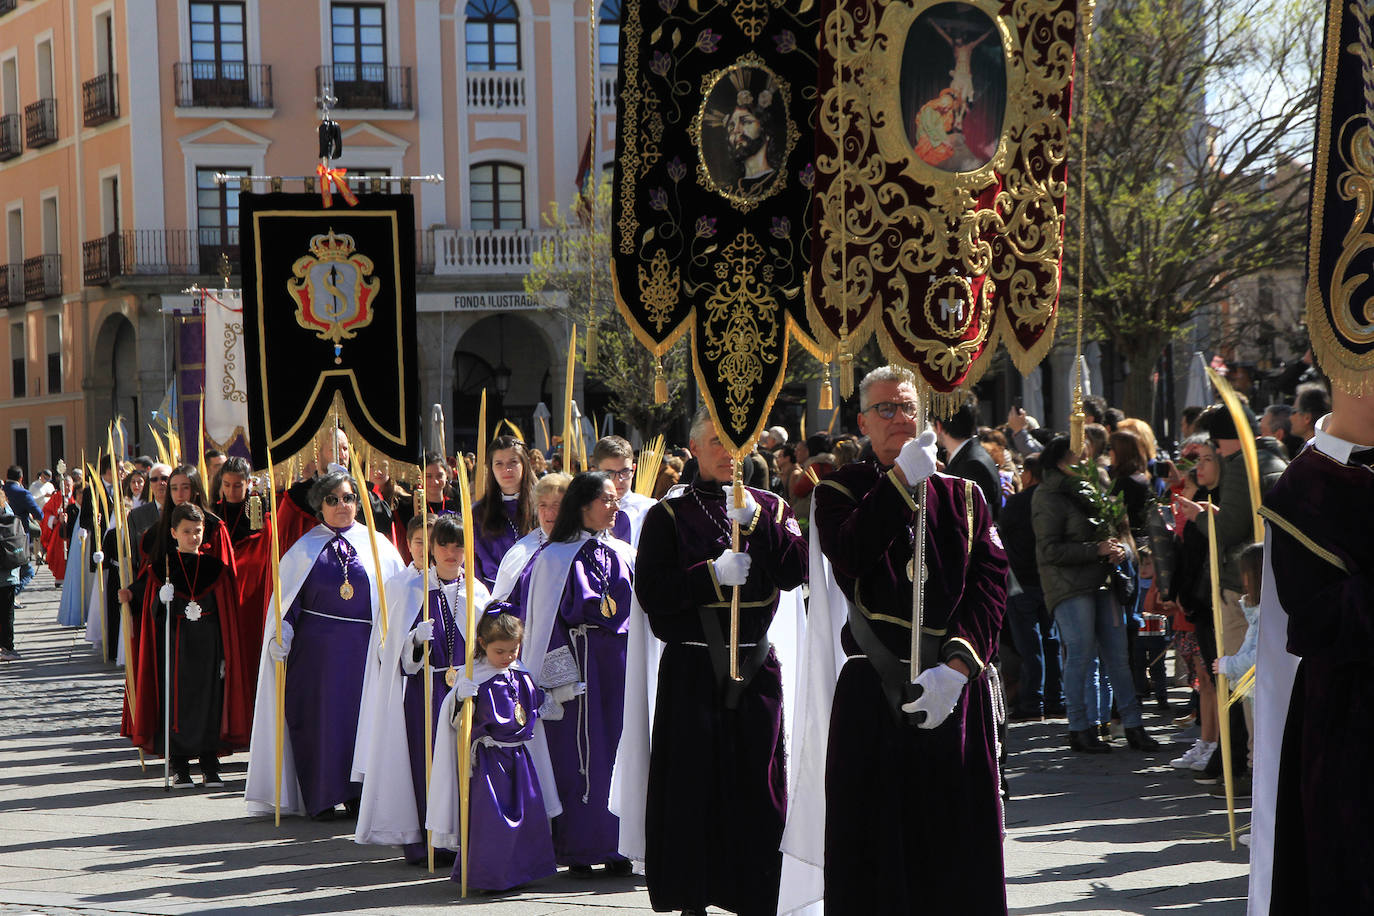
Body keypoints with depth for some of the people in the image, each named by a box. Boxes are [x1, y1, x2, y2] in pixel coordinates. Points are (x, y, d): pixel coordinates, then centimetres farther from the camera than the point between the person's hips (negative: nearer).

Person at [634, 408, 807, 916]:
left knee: (757, 784, 2)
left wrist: (755, 523, -15)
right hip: (691, 670, -2)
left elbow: (795, 572, -4)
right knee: (692, 785, -1)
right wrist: (712, 574, -16)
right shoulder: (669, 515, 3)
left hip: (756, 668, 2)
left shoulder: (771, 508, 10)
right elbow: (651, 592, -6)